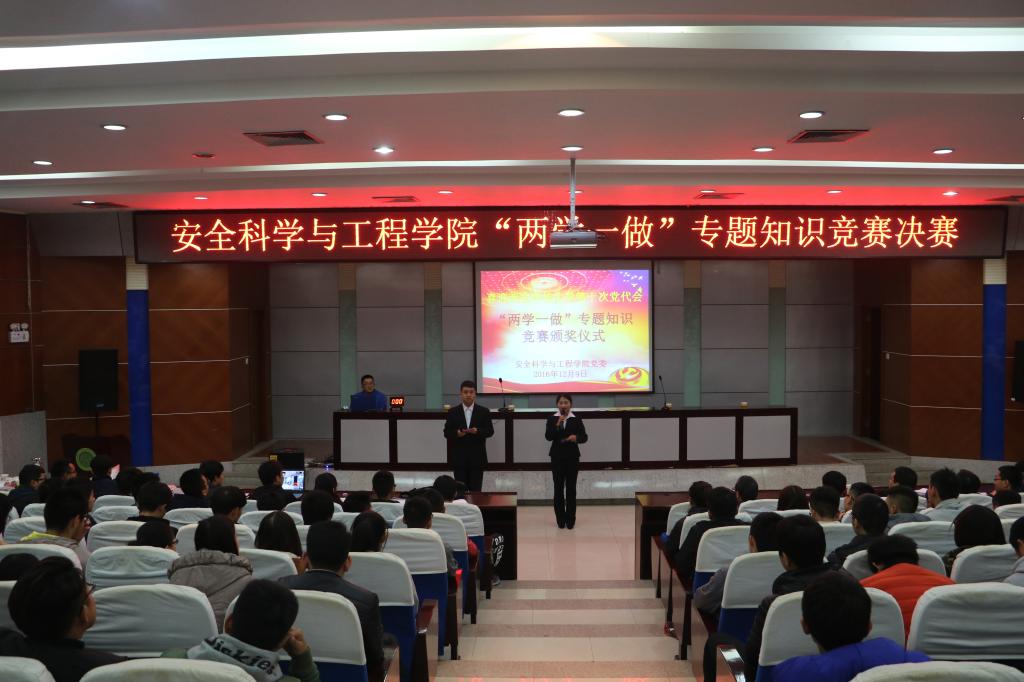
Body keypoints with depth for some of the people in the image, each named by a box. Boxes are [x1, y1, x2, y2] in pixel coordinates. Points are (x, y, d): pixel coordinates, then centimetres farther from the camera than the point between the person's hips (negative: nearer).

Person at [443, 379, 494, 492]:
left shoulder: (484, 411, 3)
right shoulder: (453, 412, 4)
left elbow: (490, 431, 0)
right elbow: (447, 432, 3)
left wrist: (477, 431, -19)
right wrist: (456, 433, -18)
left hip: (477, 456, 0)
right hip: (459, 457, 0)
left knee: (476, 490, 3)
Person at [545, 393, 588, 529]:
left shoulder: (576, 419, -2)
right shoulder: (552, 419, -1)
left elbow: (584, 437, 0)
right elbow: (548, 437, -12)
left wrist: (576, 438, -21)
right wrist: (557, 425, -23)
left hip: (572, 457, 0)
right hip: (557, 457, 0)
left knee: (571, 488, 3)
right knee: (558, 488, 5)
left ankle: (570, 519, 10)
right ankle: (560, 519, 13)